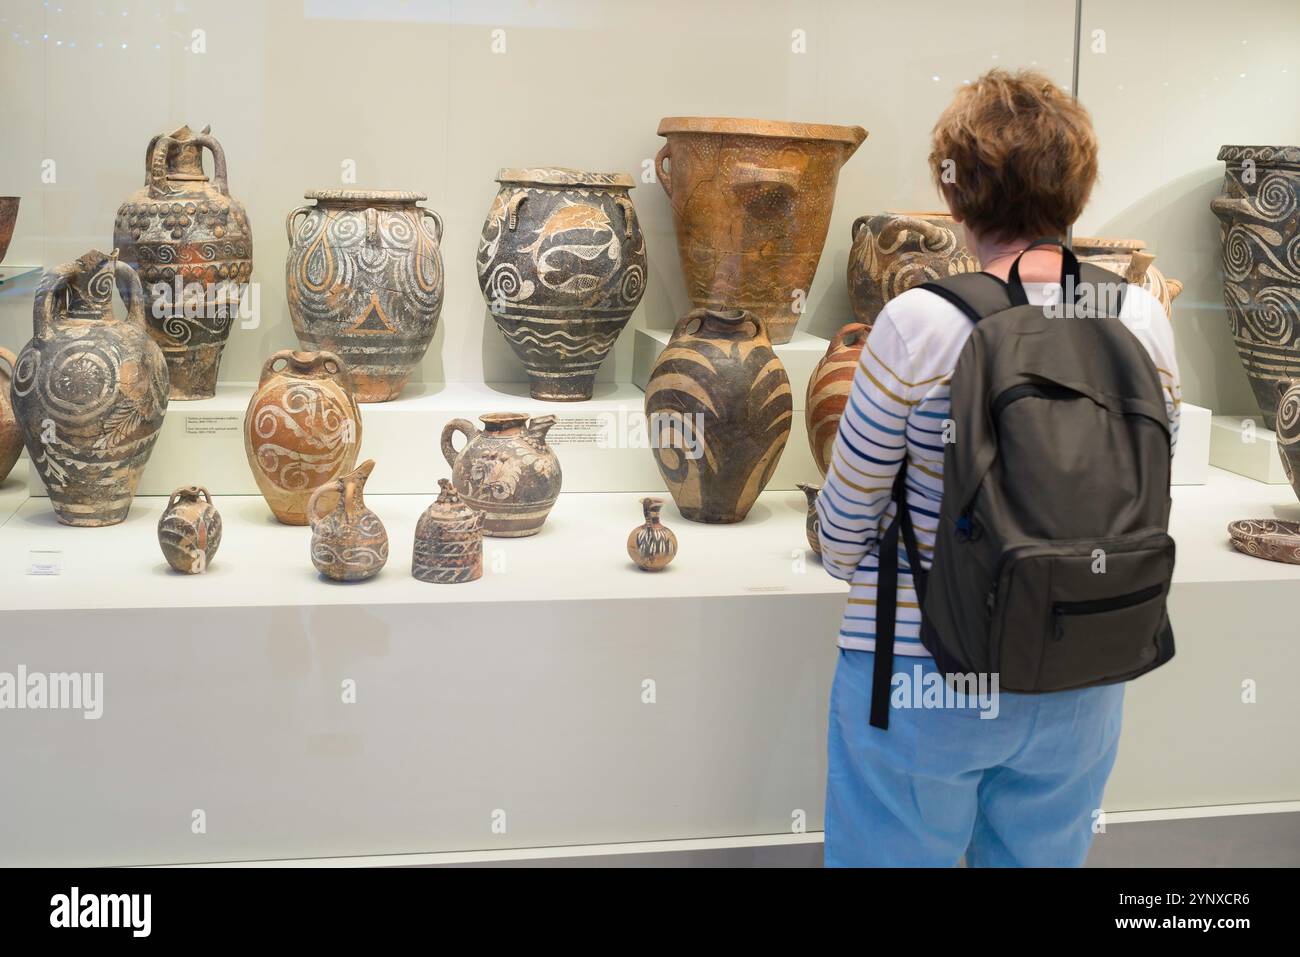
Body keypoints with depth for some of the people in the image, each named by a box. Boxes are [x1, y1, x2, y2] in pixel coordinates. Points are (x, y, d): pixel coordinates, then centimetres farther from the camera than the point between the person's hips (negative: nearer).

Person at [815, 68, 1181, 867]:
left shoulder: (920, 326, -17)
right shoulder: (1143, 321, -6)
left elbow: (845, 525, -7)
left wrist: (849, 564, 16)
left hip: (923, 677, -3)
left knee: (893, 857, 14)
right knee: (1043, 859, 21)